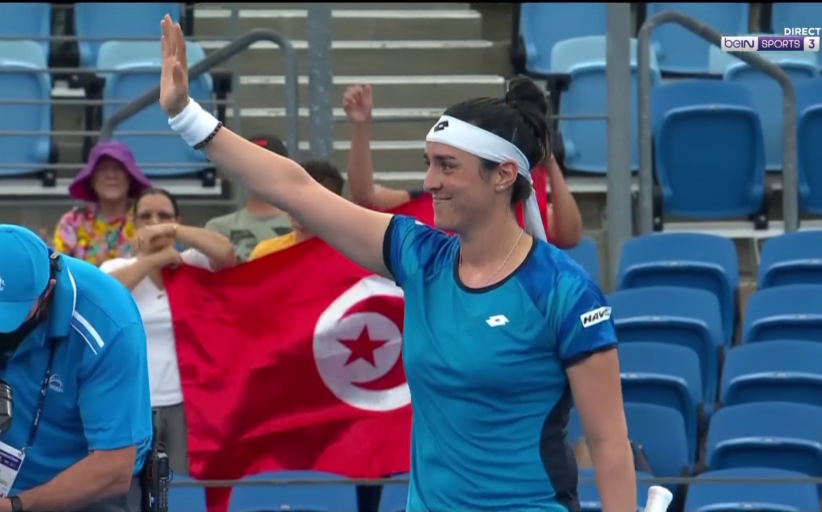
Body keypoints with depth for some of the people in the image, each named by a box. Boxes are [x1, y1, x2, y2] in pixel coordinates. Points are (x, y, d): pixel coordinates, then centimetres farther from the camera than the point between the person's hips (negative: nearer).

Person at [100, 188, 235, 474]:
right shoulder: (118, 268, 4)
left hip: (186, 402, 0)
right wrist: (153, 259, -13)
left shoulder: (192, 264, 4)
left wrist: (171, 231, -16)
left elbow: (225, 251, -14)